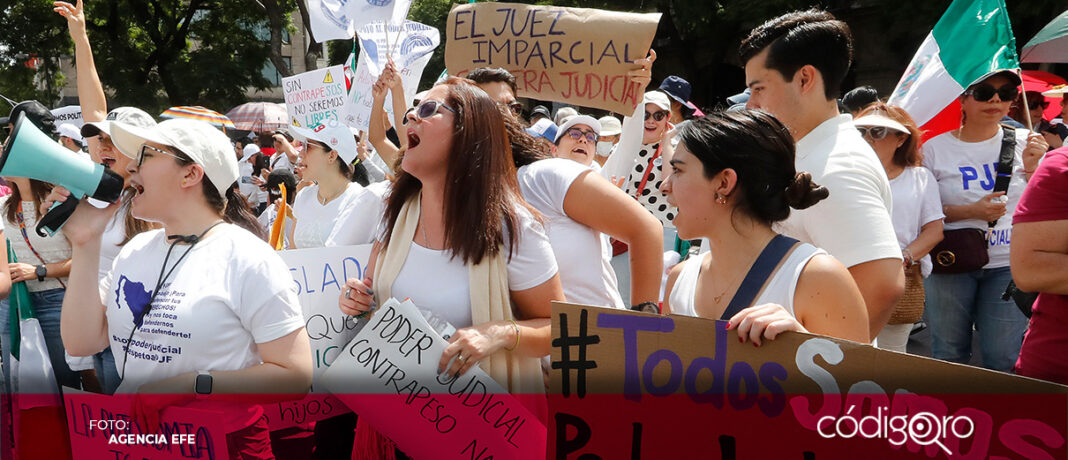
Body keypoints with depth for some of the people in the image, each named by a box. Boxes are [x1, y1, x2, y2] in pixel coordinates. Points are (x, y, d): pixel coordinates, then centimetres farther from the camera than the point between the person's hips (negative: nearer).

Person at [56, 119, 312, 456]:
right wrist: (85, 245, -5)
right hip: (133, 440, 6)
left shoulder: (248, 259, -14)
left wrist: (192, 384, -23)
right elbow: (82, 342, -1)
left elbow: (296, 375, -18)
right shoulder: (136, 251, 8)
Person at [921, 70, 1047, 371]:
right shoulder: (935, 148, 0)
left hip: (1007, 264, 1)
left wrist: (1032, 168, -10)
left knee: (1003, 360, 0)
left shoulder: (1024, 143, 5)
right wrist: (971, 212, -13)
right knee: (948, 356, 7)